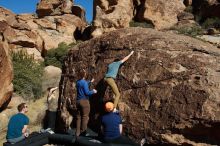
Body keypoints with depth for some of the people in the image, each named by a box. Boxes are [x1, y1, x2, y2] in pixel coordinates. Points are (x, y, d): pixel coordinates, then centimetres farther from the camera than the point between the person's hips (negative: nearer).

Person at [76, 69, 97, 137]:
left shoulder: (78, 82, 9)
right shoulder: (84, 82, -16)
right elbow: (87, 92, -19)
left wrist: (90, 82, 35)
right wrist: (93, 91, -2)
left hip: (78, 101, 8)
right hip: (84, 101, -8)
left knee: (78, 117, 11)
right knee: (85, 117, 2)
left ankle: (77, 133, 15)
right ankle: (83, 133, 6)